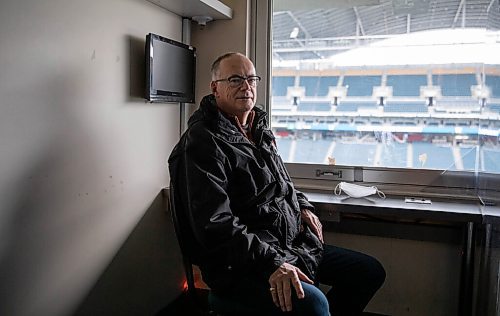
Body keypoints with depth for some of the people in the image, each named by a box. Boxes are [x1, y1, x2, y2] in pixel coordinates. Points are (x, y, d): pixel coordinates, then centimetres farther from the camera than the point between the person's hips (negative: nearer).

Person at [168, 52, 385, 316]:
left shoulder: (259, 129, 15)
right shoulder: (202, 142, -15)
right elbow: (215, 226, -24)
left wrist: (303, 207, 11)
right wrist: (272, 263, -29)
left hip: (292, 244, 9)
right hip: (240, 265, -9)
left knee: (370, 271, 10)